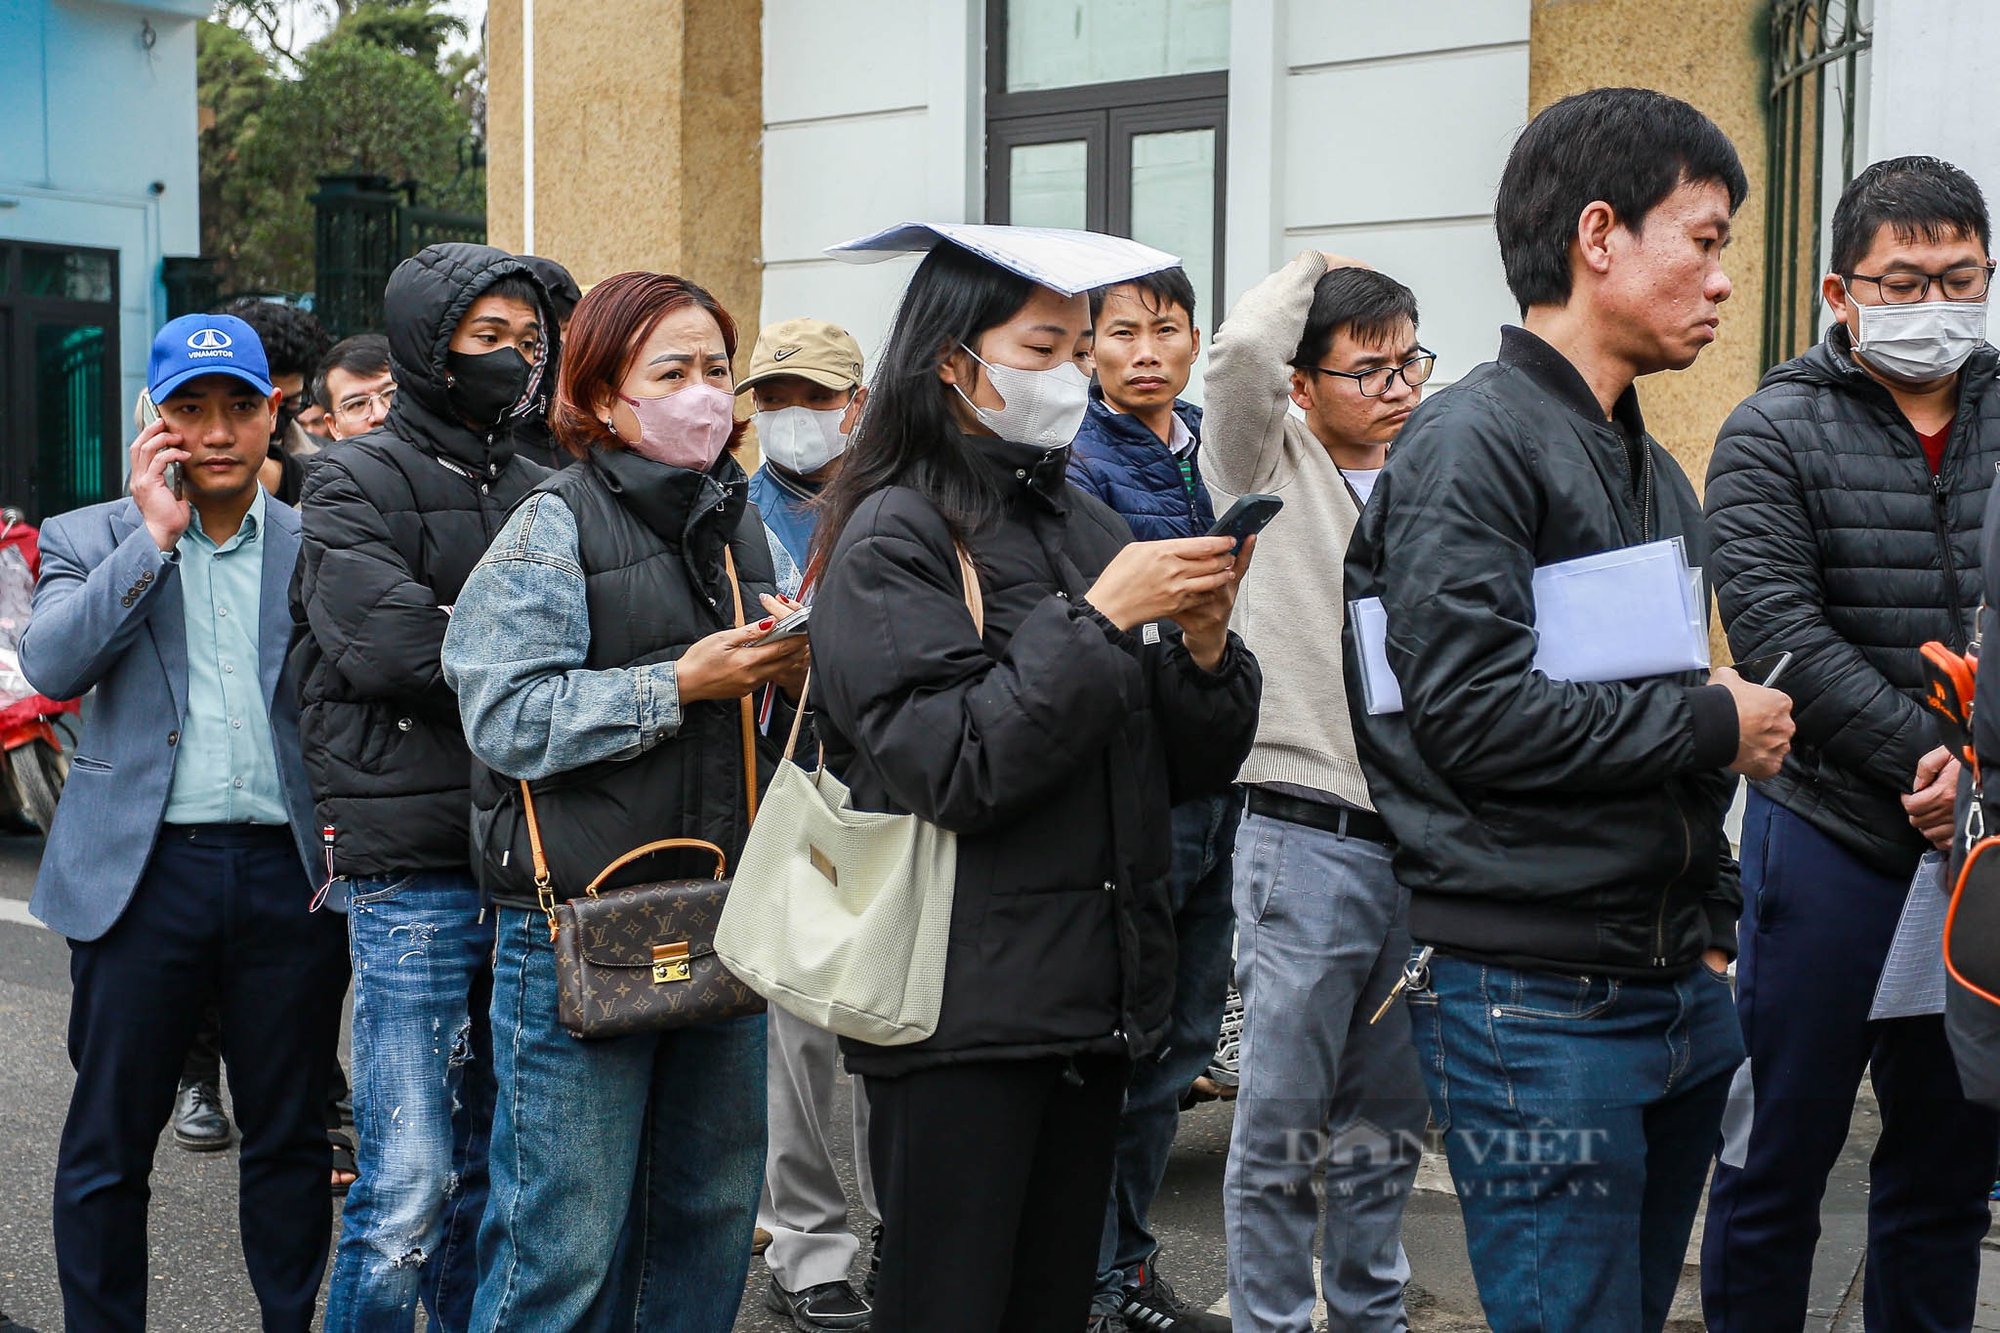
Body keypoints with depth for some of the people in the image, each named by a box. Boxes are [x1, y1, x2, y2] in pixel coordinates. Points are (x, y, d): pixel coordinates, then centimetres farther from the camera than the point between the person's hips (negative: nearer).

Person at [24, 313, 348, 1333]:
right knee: (108, 1142, 7)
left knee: (289, 1136, 11)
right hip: (145, 868, -1)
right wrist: (156, 532, -11)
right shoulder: (93, 539, 6)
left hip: (290, 872, 1)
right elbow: (50, 664, -12)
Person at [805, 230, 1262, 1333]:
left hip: (1094, 996, 7)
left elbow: (1191, 768, 12)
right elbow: (954, 768, -19)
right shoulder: (893, 537, -7)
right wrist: (1099, 618, -18)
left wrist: (1204, 642, -6)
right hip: (963, 1011, -6)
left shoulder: (1089, 527, 13)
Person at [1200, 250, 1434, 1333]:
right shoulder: (1271, 465, -1)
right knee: (1283, 1121, -1)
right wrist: (1314, 268, -3)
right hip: (1307, 840, -5)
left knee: (1388, 1117, 16)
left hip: (1421, 843, 5)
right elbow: (1243, 350, -22)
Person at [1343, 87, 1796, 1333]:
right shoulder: (1472, 441, -11)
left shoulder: (1655, 470, 16)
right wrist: (1715, 723, -11)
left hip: (1680, 992, 8)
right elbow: (1478, 717, -22)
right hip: (1538, 999, -8)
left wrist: (1715, 925, 14)